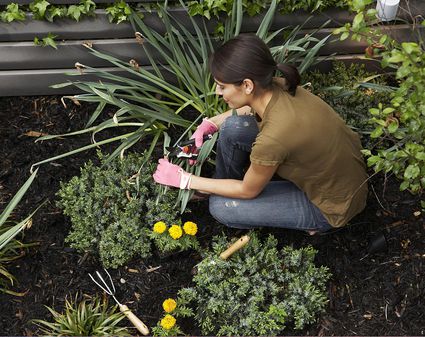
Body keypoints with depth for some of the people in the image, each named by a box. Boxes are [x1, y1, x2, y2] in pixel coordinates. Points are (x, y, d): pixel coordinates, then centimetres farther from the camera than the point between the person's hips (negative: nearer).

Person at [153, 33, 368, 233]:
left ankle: (314, 221, 12)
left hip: (333, 202, -7)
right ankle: (222, 184, 22)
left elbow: (248, 191, -17)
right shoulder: (276, 86, -17)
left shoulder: (273, 137, -38)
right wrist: (211, 123, -1)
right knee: (233, 127, -8)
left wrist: (185, 180, -9)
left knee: (221, 206, -7)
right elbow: (252, 108, 12)